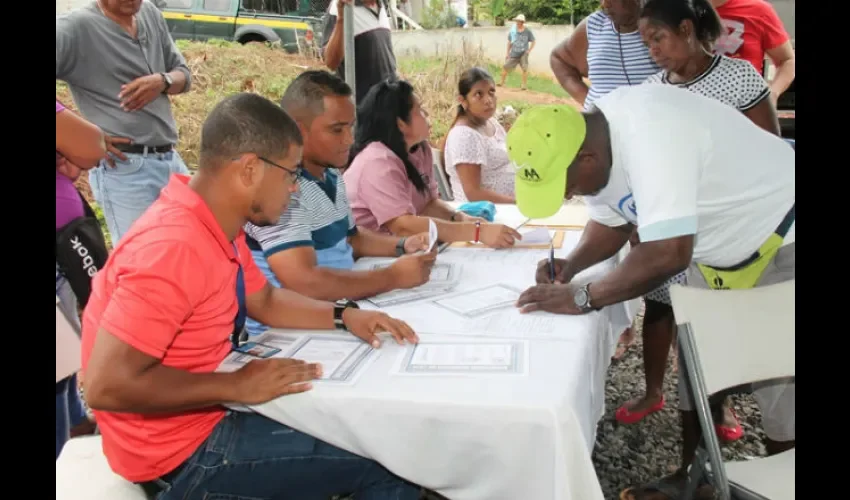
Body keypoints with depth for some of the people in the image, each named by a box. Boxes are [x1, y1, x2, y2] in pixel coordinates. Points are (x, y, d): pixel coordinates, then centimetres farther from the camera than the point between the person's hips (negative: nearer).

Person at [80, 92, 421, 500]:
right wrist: (237, 386, -25)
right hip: (183, 452, -9)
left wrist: (344, 316, 0)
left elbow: (264, 300, 14)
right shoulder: (174, 247, -30)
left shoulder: (217, 225, -1)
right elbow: (107, 385, -31)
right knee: (387, 464, -10)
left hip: (205, 414, 9)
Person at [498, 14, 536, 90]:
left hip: (523, 54, -2)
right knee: (505, 67, 0)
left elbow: (533, 42, 6)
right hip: (513, 54, 2)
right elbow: (509, 42, 11)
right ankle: (502, 81, 19)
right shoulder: (512, 31, 1)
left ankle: (524, 84, -3)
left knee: (524, 68, -15)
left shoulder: (527, 32, -4)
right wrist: (507, 53, 8)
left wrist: (529, 50, -4)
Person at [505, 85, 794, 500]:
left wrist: (582, 298, -32)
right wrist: (572, 264, -13)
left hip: (779, 241, -8)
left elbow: (668, 255, -42)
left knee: (779, 389, 0)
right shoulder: (594, 144, -10)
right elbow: (611, 223, 5)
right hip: (718, 251, 8)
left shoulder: (648, 134, -38)